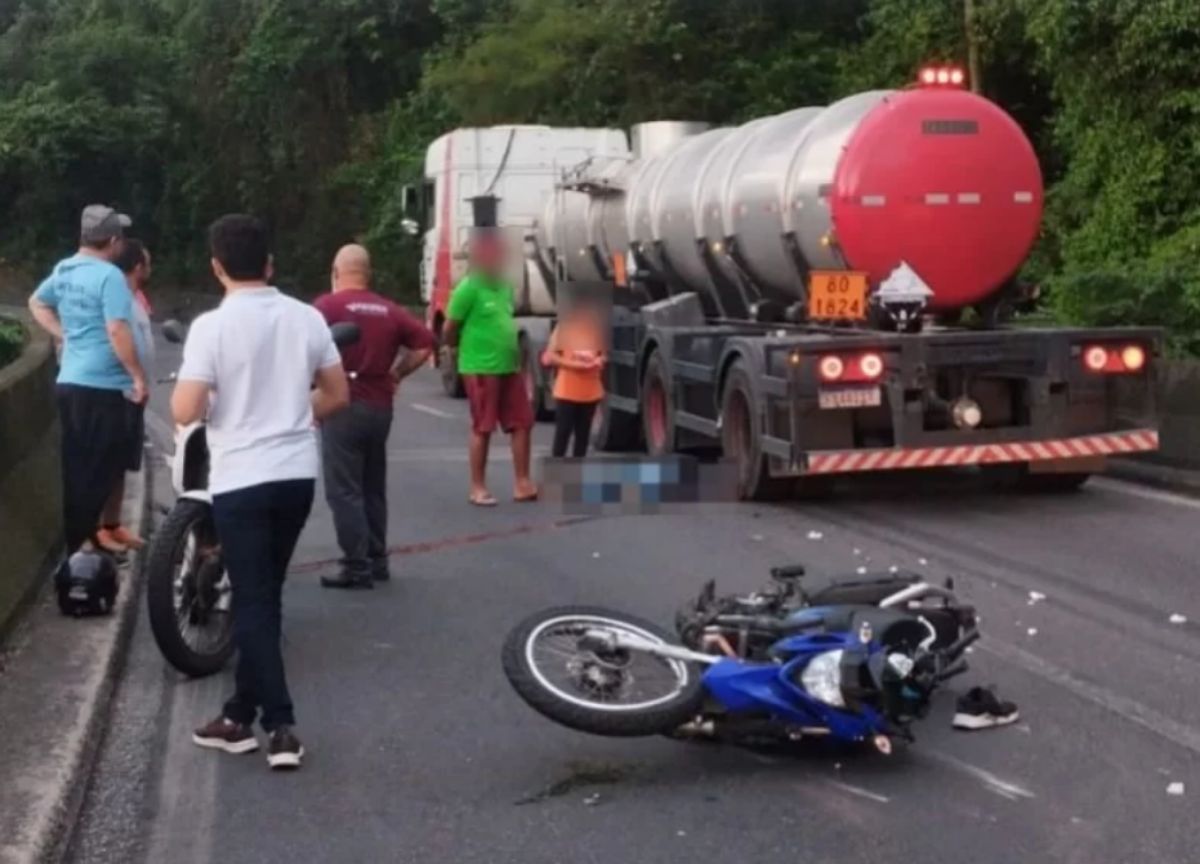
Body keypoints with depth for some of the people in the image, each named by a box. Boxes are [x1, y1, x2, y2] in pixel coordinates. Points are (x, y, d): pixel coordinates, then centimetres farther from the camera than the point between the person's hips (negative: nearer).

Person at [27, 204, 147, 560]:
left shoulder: (63, 271, 10)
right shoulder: (109, 276, -16)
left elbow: (37, 303, 27)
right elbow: (117, 332, -23)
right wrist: (139, 376, -15)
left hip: (69, 382, 9)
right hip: (102, 387, -8)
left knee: (76, 469, 15)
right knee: (100, 470, -1)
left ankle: (73, 537, 21)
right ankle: (77, 543, 0)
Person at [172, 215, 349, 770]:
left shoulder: (212, 326, -12)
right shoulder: (306, 317, 3)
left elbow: (185, 412, -15)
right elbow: (337, 396, 9)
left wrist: (190, 387, 7)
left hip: (241, 480, -5)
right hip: (297, 475, 5)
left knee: (253, 602, 0)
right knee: (265, 597, 16)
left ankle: (281, 727, -4)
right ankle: (241, 715, 24)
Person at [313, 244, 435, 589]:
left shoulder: (327, 306, -7)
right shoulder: (389, 310, 9)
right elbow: (425, 343, 4)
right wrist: (396, 374, 10)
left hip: (344, 406, -6)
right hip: (380, 406, 6)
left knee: (344, 491, -2)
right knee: (373, 488, 16)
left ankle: (358, 567, -5)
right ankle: (377, 561, 20)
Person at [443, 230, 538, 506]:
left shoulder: (505, 286, 10)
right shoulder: (469, 288, -13)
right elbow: (449, 331, -9)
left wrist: (515, 353, 14)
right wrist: (468, 348, 6)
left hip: (509, 367, 7)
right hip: (481, 368, -7)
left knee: (522, 422, 6)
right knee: (482, 428, 0)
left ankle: (522, 484, 12)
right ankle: (478, 488, 9)